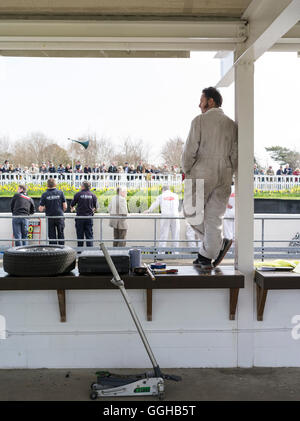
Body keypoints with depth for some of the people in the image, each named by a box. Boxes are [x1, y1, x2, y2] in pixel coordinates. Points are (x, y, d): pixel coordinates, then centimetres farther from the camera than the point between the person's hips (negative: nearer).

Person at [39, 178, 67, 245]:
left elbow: (40, 209, -6)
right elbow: (65, 206, -3)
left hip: (50, 218, 0)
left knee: (52, 236, 7)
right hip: (60, 216, 0)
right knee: (60, 234, 10)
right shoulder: (60, 193, -3)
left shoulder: (45, 195, -5)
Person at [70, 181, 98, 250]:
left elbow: (72, 205, 6)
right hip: (89, 217, 1)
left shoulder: (78, 194, -4)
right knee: (89, 235, 4)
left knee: (80, 235, 7)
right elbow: (96, 207, 9)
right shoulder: (93, 195, 2)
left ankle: (79, 250, 10)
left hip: (80, 217, -1)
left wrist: (72, 209, 29)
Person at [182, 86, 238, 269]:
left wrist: (187, 171, 6)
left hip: (201, 174, -5)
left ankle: (220, 243, 2)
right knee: (214, 218, 9)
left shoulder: (200, 120, -6)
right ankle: (206, 257, 11)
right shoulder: (232, 125, 8)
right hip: (223, 177, 5)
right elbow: (235, 156, 6)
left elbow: (190, 150, -10)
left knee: (192, 213, 10)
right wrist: (226, 177, 17)